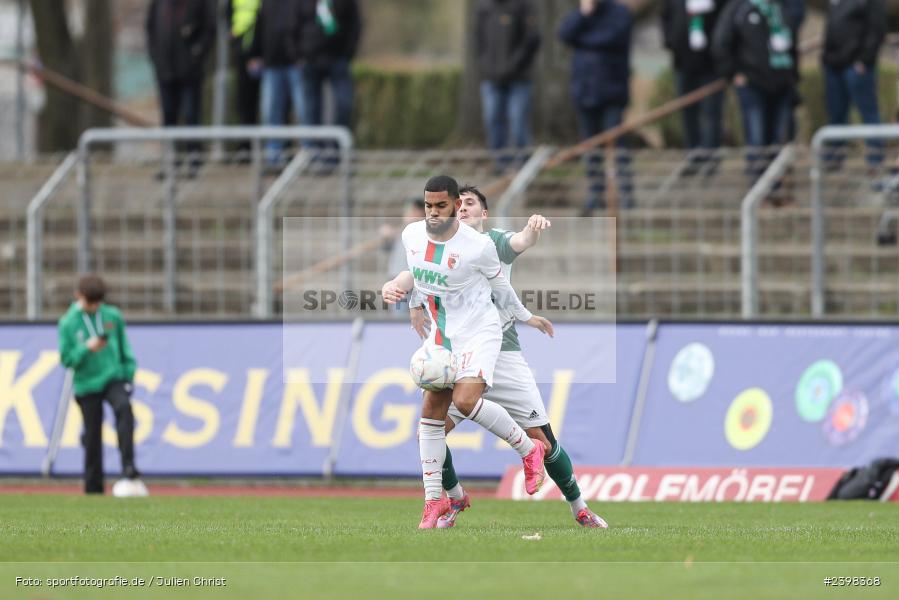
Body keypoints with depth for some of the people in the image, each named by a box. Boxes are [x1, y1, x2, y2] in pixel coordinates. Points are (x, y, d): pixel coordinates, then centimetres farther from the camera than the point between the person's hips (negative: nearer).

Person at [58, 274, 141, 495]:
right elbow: (67, 359, -3)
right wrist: (86, 349, -19)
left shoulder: (113, 317, 3)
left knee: (124, 407, -29)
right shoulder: (68, 323, -3)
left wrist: (129, 373, 6)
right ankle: (93, 487, 14)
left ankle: (128, 465, -32)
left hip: (114, 377, 1)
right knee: (92, 436, 2)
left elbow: (125, 348, 13)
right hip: (87, 384, 0)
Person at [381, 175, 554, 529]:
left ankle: (528, 450, -4)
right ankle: (434, 500, 9)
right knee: (431, 413, 0)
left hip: (478, 331, -6)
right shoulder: (412, 235, -2)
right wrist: (394, 286, 1)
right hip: (440, 335, 6)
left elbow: (499, 285, 0)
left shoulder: (478, 246, -18)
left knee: (465, 400, -26)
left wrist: (526, 317, 13)